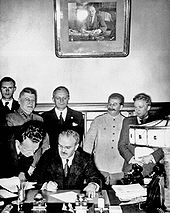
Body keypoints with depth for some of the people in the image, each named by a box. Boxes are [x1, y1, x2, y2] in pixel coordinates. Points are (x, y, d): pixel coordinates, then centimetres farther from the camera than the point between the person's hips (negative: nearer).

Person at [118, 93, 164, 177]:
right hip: (130, 166, 2)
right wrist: (131, 158, -6)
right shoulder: (128, 121, 15)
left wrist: (152, 157, -11)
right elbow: (121, 145, 10)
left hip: (151, 166, -2)